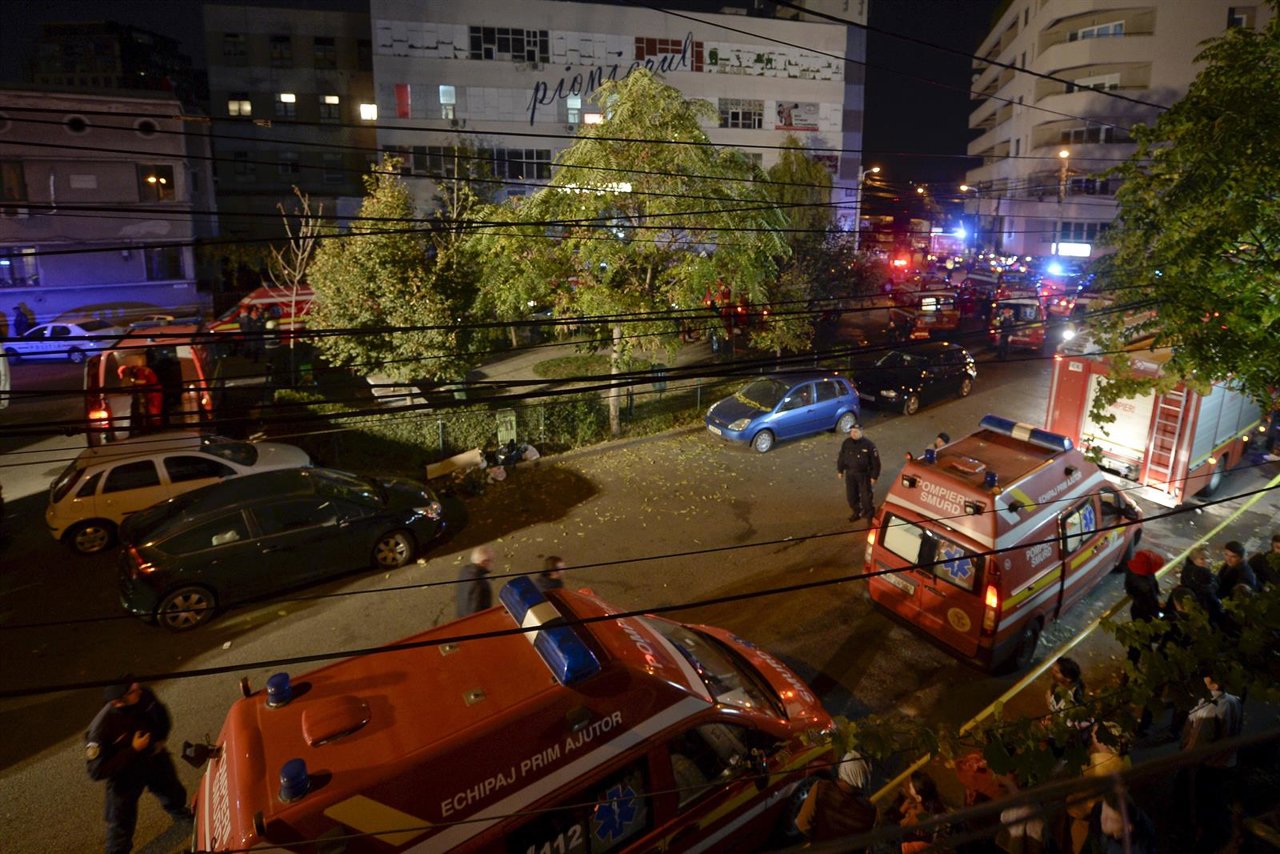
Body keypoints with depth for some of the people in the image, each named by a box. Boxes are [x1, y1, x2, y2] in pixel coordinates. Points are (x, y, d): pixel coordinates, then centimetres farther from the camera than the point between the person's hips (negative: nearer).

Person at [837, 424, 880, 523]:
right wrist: (840, 470, 12)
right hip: (850, 474, 4)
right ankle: (858, 512, 36)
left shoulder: (868, 444, -17)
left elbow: (875, 461, -11)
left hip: (864, 474, -4)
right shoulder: (846, 443, -6)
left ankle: (870, 514, 28)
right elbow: (841, 457, 9)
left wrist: (874, 476, -10)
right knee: (851, 496, 12)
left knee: (866, 497, 4)